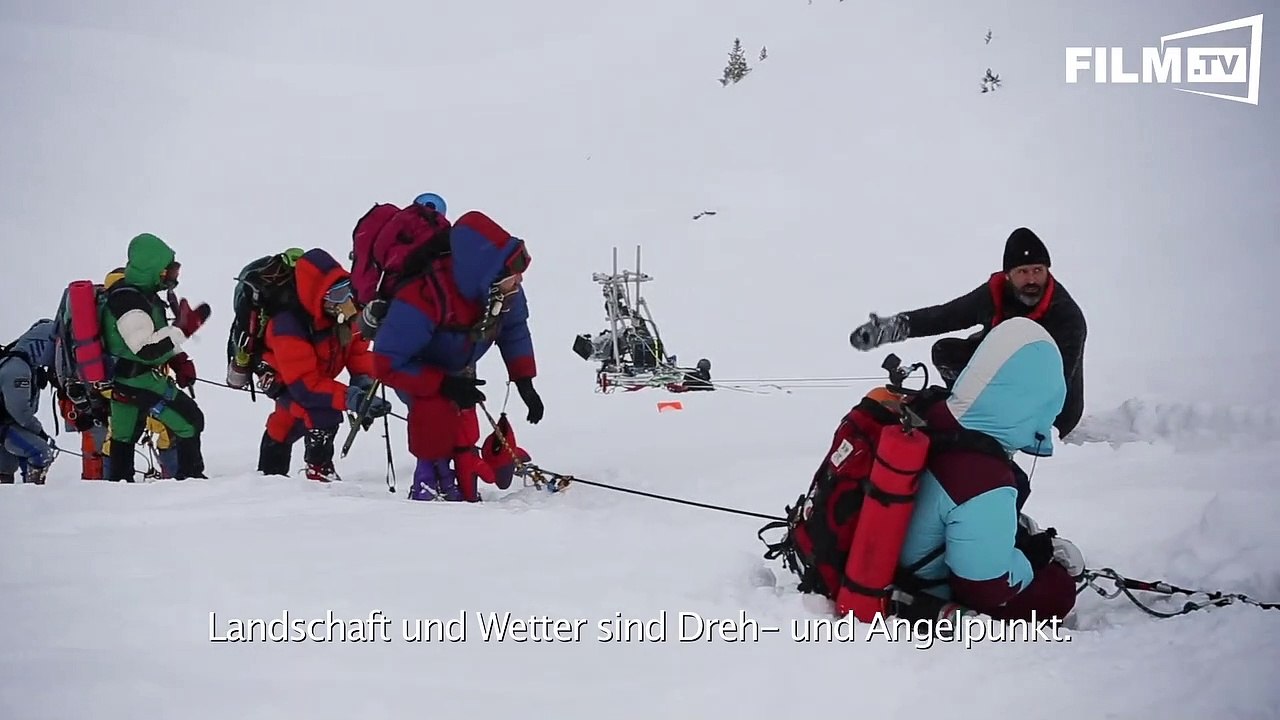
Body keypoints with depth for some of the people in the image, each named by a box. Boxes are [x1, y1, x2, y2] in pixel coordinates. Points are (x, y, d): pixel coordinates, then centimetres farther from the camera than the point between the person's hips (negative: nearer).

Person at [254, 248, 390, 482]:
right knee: (321, 412, -33)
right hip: (282, 377, -7)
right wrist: (352, 399, -50)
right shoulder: (289, 326, -41)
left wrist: (364, 381, -26)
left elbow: (358, 349, -7)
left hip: (319, 373, 7)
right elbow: (304, 385, -42)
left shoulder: (350, 309, -25)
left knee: (287, 418, 28)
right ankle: (319, 468, -12)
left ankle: (270, 472, 52)